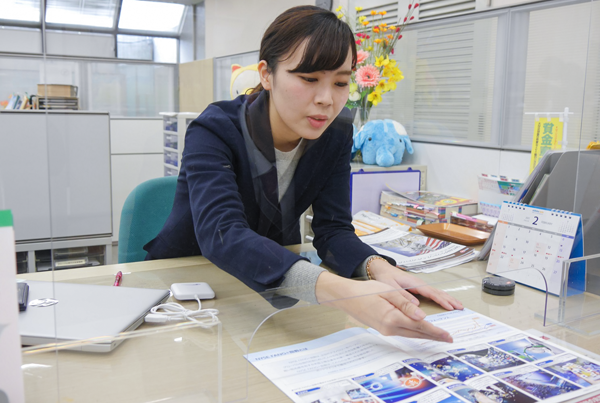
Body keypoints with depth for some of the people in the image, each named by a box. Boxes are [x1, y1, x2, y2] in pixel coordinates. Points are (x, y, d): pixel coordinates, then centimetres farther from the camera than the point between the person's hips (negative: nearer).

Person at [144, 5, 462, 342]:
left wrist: (379, 268, -34)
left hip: (273, 290, 3)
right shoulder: (214, 131, -24)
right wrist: (340, 291, -55)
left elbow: (333, 230, -11)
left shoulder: (336, 132, -9)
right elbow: (221, 235, -40)